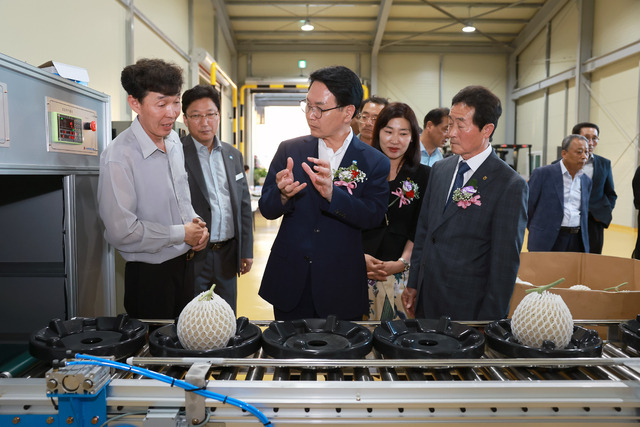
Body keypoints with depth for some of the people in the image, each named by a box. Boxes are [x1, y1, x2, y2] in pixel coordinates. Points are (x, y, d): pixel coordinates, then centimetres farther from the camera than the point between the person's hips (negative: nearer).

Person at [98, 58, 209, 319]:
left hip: (183, 265, 7)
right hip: (149, 275, -7)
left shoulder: (174, 141, 4)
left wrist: (195, 221, -1)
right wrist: (182, 234, -16)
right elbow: (121, 231, -25)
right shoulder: (119, 157, -22)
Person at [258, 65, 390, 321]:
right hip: (289, 282, 2)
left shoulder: (375, 162, -3)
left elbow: (374, 216, -14)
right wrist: (283, 194, -24)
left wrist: (332, 193, -30)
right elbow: (266, 209, -1)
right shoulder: (289, 150, 1)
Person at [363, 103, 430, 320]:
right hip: (361, 267, 1)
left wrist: (402, 262, -12)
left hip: (401, 271, -1)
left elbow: (420, 229, 0)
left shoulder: (424, 176, 2)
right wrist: (361, 257, -9)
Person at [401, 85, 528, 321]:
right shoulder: (439, 169, 6)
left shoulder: (511, 186, -14)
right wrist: (413, 284, 11)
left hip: (469, 308, -5)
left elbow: (505, 263, -13)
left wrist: (490, 319, -11)